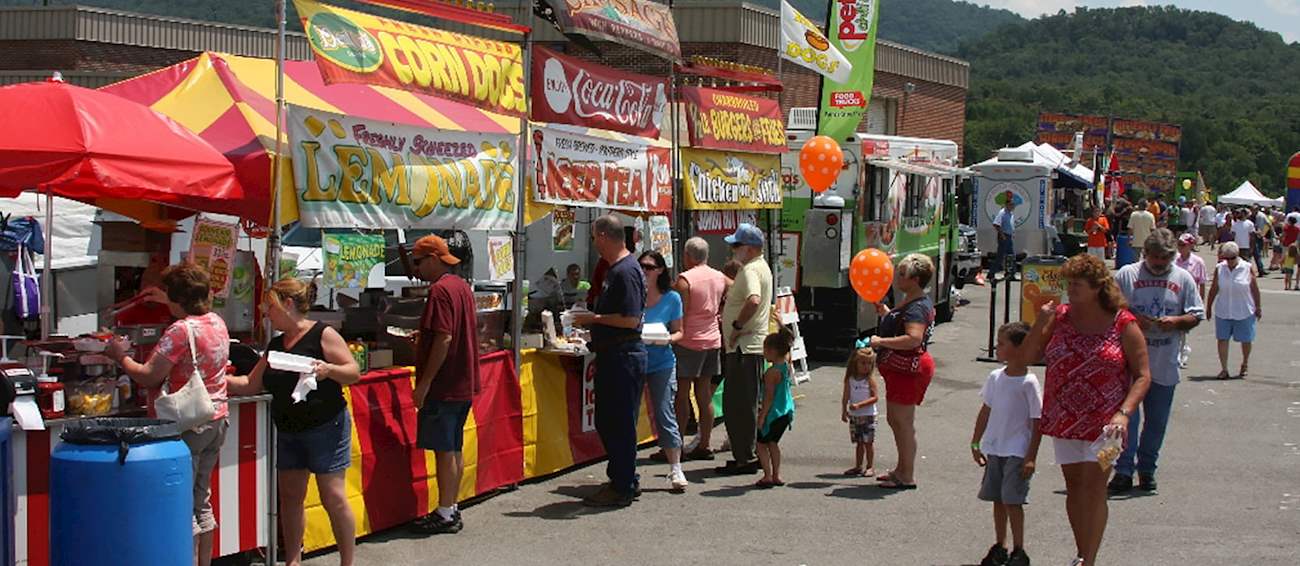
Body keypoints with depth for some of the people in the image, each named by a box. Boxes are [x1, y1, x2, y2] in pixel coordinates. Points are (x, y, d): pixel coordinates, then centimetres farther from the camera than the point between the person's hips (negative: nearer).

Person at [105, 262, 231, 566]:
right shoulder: (217, 323, 7)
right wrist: (168, 301, 42)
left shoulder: (181, 330, -18)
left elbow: (149, 376, -17)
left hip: (187, 425, -9)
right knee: (202, 501, 17)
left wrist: (120, 357, -1)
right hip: (217, 420, 9)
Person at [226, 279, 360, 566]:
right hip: (288, 432, 7)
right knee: (290, 497, 8)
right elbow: (251, 385, 19)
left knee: (334, 497, -7)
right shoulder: (276, 345, 13)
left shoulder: (322, 334, -8)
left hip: (326, 428, -7)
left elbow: (354, 372, -11)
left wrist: (328, 369, -29)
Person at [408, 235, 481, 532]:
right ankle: (452, 509, 20)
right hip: (464, 384, 9)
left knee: (444, 451, -3)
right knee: (454, 449, 14)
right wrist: (420, 339, 21)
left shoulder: (440, 290, -16)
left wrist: (424, 383, -19)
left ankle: (445, 514, 3)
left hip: (444, 386, -9)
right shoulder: (462, 286, 13)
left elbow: (444, 339, -22)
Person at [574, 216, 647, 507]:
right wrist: (592, 323, 16)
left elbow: (630, 319, -24)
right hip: (612, 355, 10)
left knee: (620, 423, -2)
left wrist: (594, 318, -14)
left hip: (624, 357, -10)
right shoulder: (615, 269, 15)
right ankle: (624, 480, 25)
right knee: (606, 421, 16)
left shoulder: (626, 271, -18)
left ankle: (622, 488, 5)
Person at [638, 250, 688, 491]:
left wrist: (668, 339, -15)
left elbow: (678, 331, 6)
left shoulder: (672, 298, 0)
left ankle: (675, 470, 2)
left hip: (661, 363, -1)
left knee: (665, 415, -4)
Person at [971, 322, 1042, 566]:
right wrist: (976, 443, 15)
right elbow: (986, 411, 14)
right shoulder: (995, 377, 5)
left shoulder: (1029, 383, -13)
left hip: (1017, 452, -6)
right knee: (998, 499, 12)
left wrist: (1031, 456, -15)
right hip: (994, 449, 6)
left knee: (1012, 500, -7)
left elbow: (1037, 422, -12)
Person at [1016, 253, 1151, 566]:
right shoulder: (1060, 317, 4)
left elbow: (1142, 375, -5)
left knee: (1093, 486, -11)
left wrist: (1123, 414, -18)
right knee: (1074, 486, 11)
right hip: (1064, 419, 4)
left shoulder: (1123, 323, -7)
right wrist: (1040, 324, -11)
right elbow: (1027, 357, 4)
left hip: (1103, 422, -4)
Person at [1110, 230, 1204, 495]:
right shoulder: (1126, 274, 1)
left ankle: (1147, 470, 23)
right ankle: (1123, 471, 0)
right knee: (1127, 416, -5)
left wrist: (1176, 321, -13)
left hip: (1165, 366, 2)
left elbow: (1197, 315, 7)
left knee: (1157, 421, 10)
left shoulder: (1183, 279, 7)